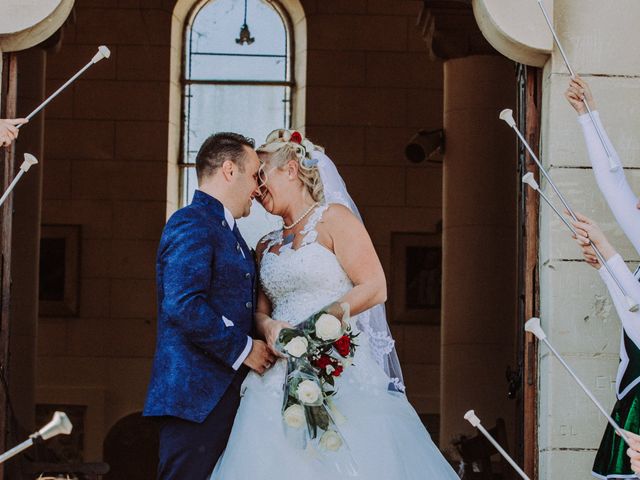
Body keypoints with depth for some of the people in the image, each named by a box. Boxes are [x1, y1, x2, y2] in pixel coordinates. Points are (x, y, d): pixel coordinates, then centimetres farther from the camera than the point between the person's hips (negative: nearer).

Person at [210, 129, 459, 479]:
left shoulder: (333, 218, 1)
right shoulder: (266, 247, 20)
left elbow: (374, 288, -7)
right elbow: (261, 310, 16)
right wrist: (268, 326, -8)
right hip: (280, 378, 5)